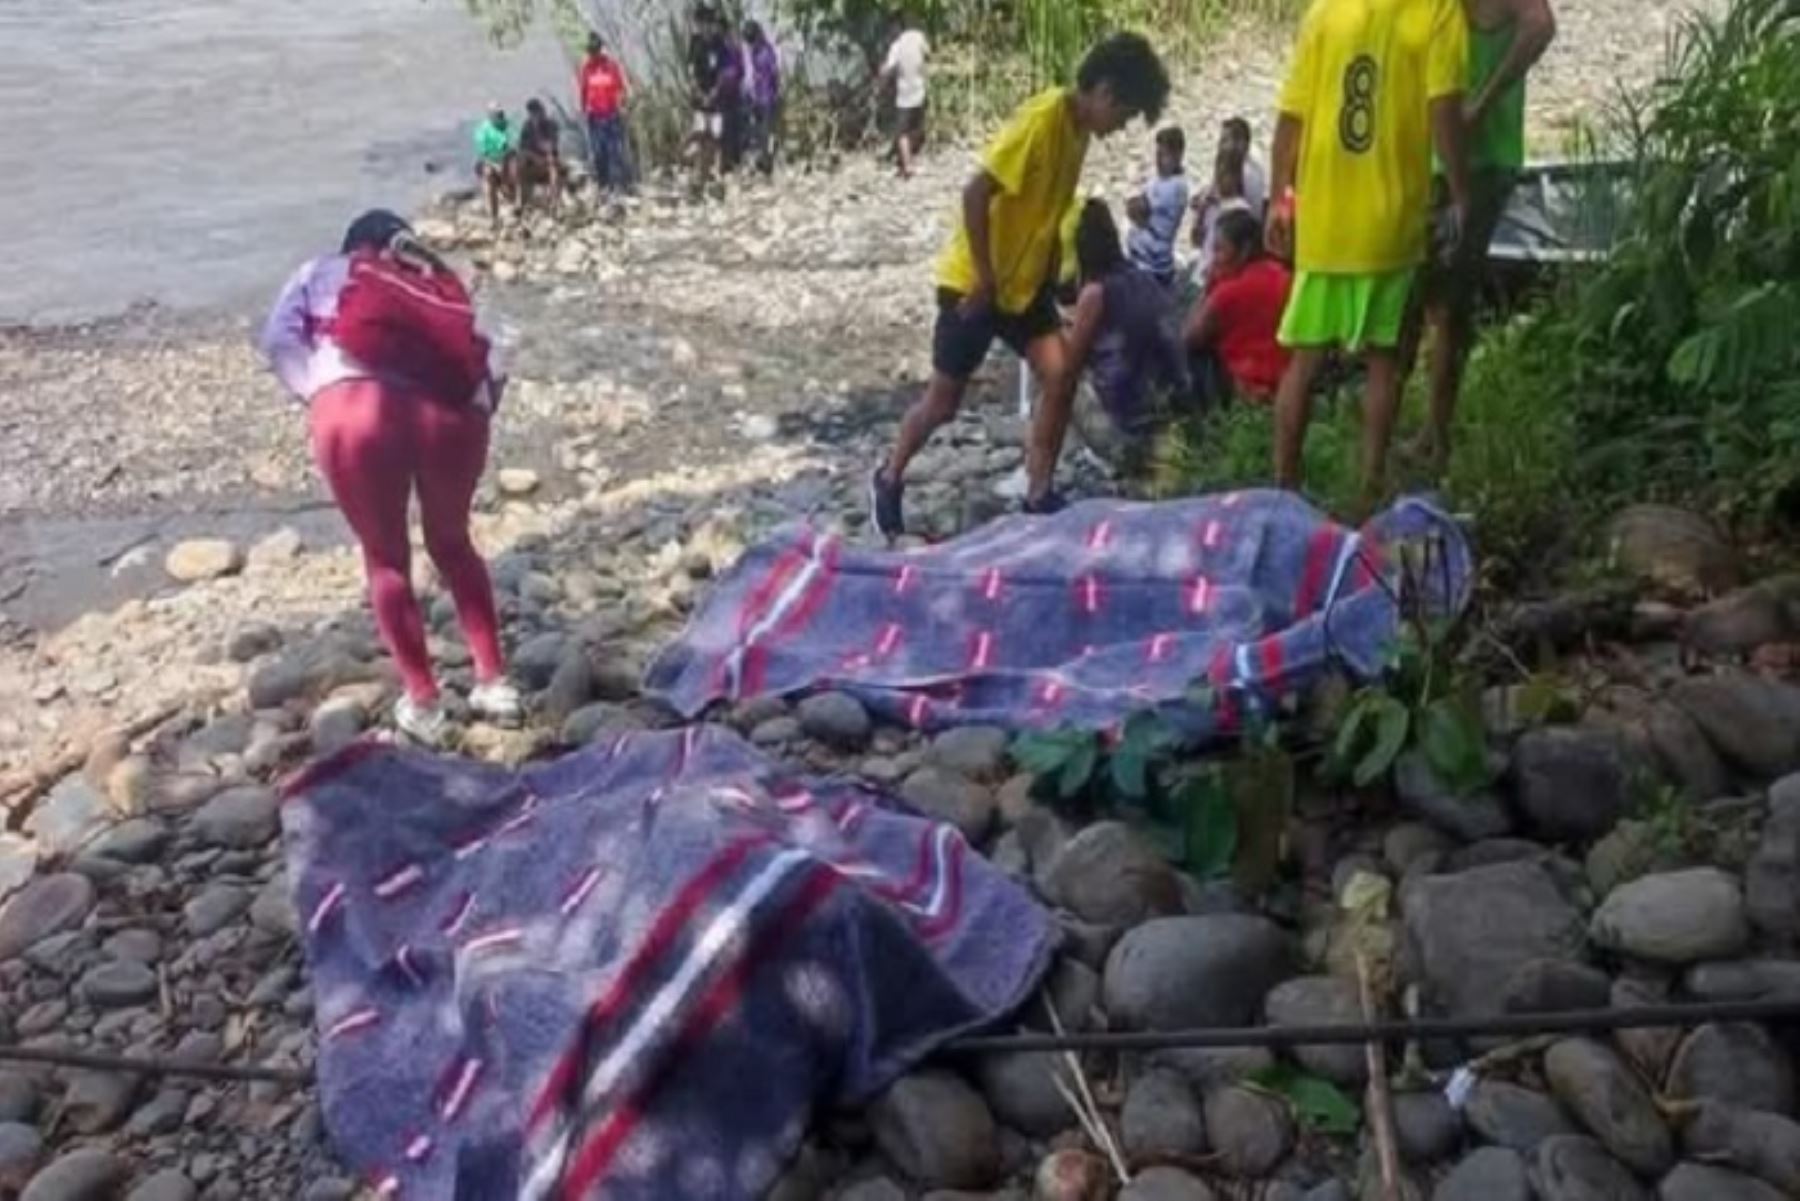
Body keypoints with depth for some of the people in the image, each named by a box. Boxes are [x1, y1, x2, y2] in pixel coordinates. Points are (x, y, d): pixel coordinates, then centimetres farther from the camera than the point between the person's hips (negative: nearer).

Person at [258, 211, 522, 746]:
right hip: (449, 410, 3)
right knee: (451, 543, 25)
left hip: (356, 406, -2)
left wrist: (317, 393, 15)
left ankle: (423, 702, 21)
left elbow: (278, 342, 11)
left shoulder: (322, 272, 27)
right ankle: (494, 681, 25)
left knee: (386, 558, 16)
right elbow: (487, 365, 17)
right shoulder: (443, 286, 33)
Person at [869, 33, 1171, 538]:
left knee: (1060, 376, -7)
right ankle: (889, 480, 25)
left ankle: (1038, 496, 4)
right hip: (974, 281, -8)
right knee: (944, 400, 3)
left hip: (1025, 280, 8)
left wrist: (1047, 271, 16)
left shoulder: (1078, 127, 4)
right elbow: (976, 193, -27)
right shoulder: (1043, 117, -23)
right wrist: (984, 280, -23)